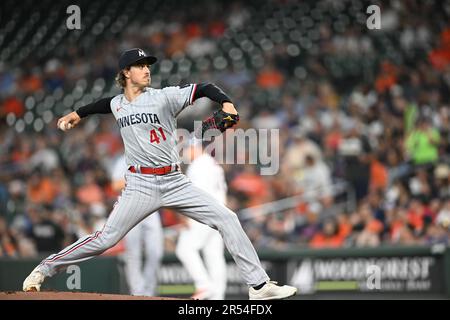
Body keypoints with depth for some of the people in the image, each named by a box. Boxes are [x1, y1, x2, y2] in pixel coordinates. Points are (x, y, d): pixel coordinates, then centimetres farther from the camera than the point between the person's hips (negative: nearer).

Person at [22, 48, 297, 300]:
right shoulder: (118, 105, 8)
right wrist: (79, 114, 40)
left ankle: (259, 285, -7)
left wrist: (227, 104, -26)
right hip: (141, 185, 0)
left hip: (176, 183, 0)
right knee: (106, 238, -8)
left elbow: (205, 89, -9)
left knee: (227, 219, -10)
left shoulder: (164, 97, -3)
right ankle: (45, 269, 6)